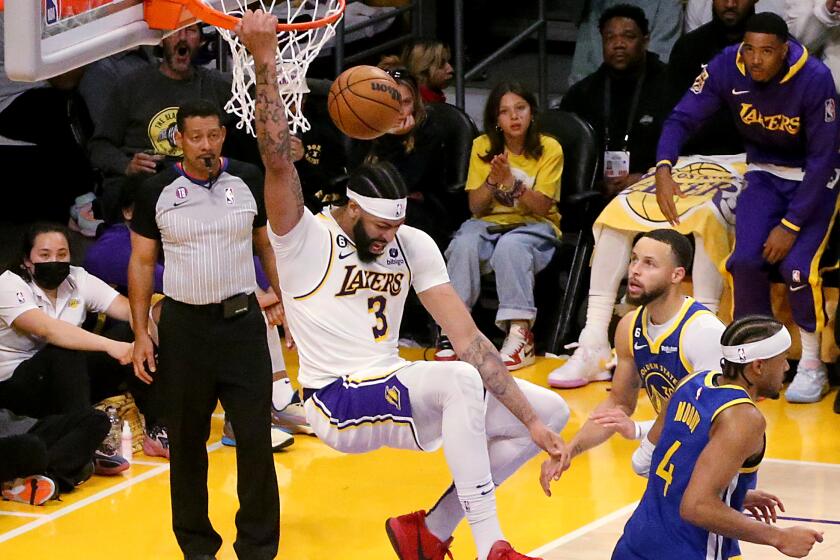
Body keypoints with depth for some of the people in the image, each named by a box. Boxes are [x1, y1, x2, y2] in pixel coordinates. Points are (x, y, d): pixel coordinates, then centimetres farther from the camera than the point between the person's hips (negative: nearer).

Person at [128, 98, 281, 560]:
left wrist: (285, 300, 2)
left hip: (242, 319, 0)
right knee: (186, 440, 8)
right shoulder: (156, 192, -3)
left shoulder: (249, 181, 0)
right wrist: (141, 333, -3)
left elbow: (268, 245, 11)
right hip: (184, 326, 0)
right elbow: (141, 263, 3)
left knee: (255, 437, -3)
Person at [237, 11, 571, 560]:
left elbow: (467, 335, 0)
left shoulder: (415, 246, 4)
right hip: (339, 401, -7)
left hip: (394, 387, 7)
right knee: (462, 381, -34)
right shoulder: (306, 241, -11)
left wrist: (531, 419, -7)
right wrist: (265, 59, -36)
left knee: (550, 412, 2)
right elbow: (278, 159, -28)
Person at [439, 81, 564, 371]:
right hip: (490, 223, 3)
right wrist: (493, 181, -19)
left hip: (535, 227, -2)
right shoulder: (482, 146, 3)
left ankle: (520, 334, -36)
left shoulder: (549, 149, -5)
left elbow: (541, 208, -11)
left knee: (510, 246, -37)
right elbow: (475, 207, 1)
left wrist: (511, 182, -26)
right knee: (464, 244, -31)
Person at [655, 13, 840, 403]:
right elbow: (683, 118, -15)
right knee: (746, 260, -14)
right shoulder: (727, 69, -19)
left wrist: (790, 224, -23)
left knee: (796, 265, -21)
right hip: (764, 172, 3)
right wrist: (663, 169, -36)